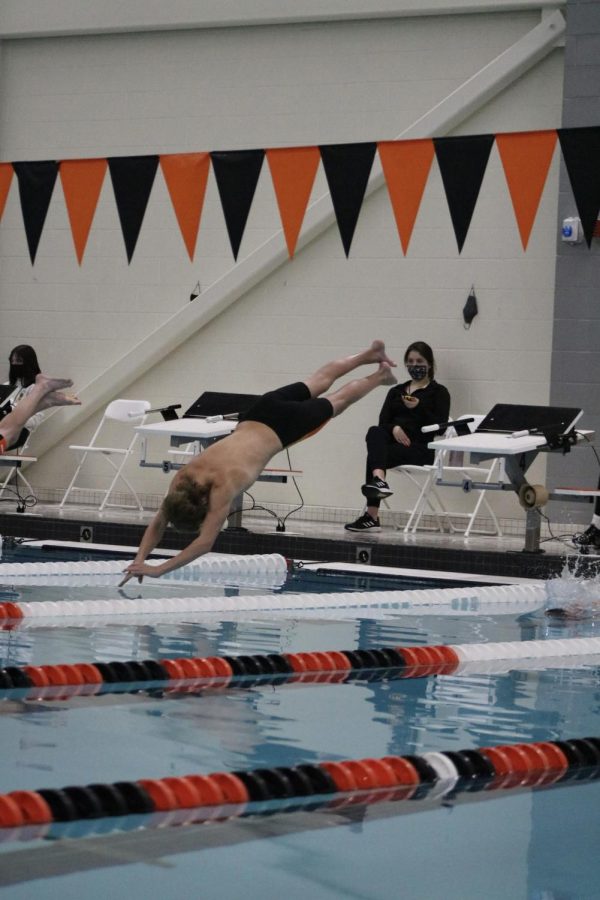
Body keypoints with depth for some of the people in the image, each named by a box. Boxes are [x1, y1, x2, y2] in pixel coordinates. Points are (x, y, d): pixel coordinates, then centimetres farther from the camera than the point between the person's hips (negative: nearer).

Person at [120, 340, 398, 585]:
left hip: (281, 424, -4)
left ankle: (380, 374, 47)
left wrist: (159, 569, -49)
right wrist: (140, 559, -32)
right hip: (257, 414, 4)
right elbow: (157, 524, -16)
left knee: (333, 404, 22)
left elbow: (205, 542, -43)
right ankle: (371, 354, 48)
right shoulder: (181, 480, -23)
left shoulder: (223, 485, -39)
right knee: (317, 383, 26)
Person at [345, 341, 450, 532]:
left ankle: (372, 515, -39)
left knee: (374, 455, -29)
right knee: (374, 432, -31)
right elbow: (383, 421, 12)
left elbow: (440, 426, -2)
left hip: (421, 448, -4)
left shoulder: (439, 392, 11)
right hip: (393, 442, 4)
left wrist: (419, 408, -15)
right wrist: (394, 428, -11)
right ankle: (379, 480, -50)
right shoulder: (396, 391, 25)